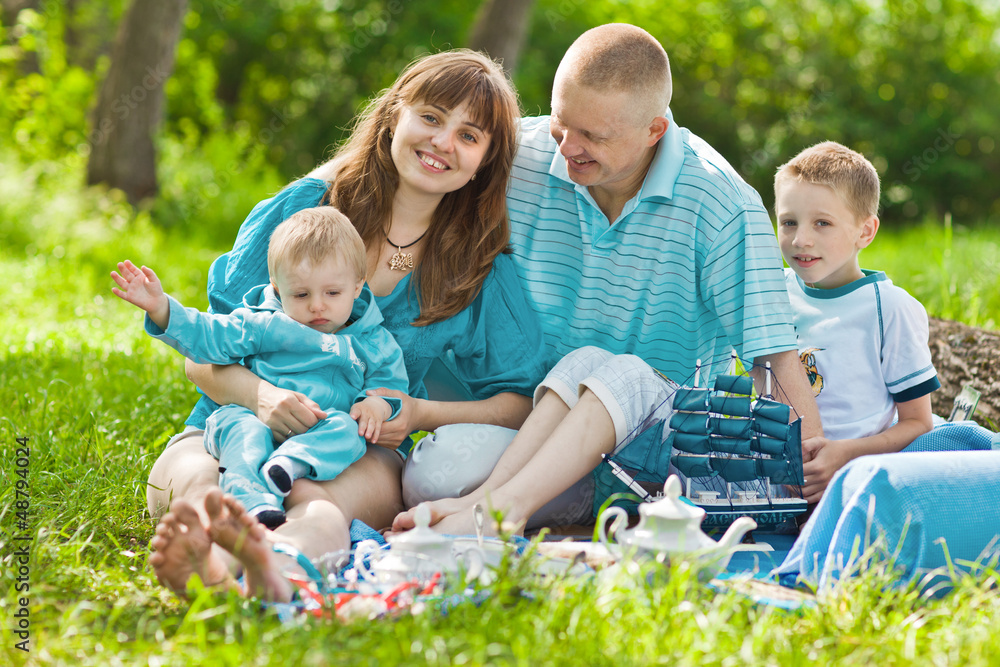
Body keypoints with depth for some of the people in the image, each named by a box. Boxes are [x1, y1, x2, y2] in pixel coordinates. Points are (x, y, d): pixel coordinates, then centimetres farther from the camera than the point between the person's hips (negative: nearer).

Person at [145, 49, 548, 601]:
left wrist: (421, 414, -13)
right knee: (193, 484, -35)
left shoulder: (480, 266, 5)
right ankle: (207, 560, -70)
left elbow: (522, 401, 6)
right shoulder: (302, 207, 0)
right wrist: (260, 394, -23)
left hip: (359, 456, -1)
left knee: (321, 502, -38)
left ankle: (276, 565, -73)